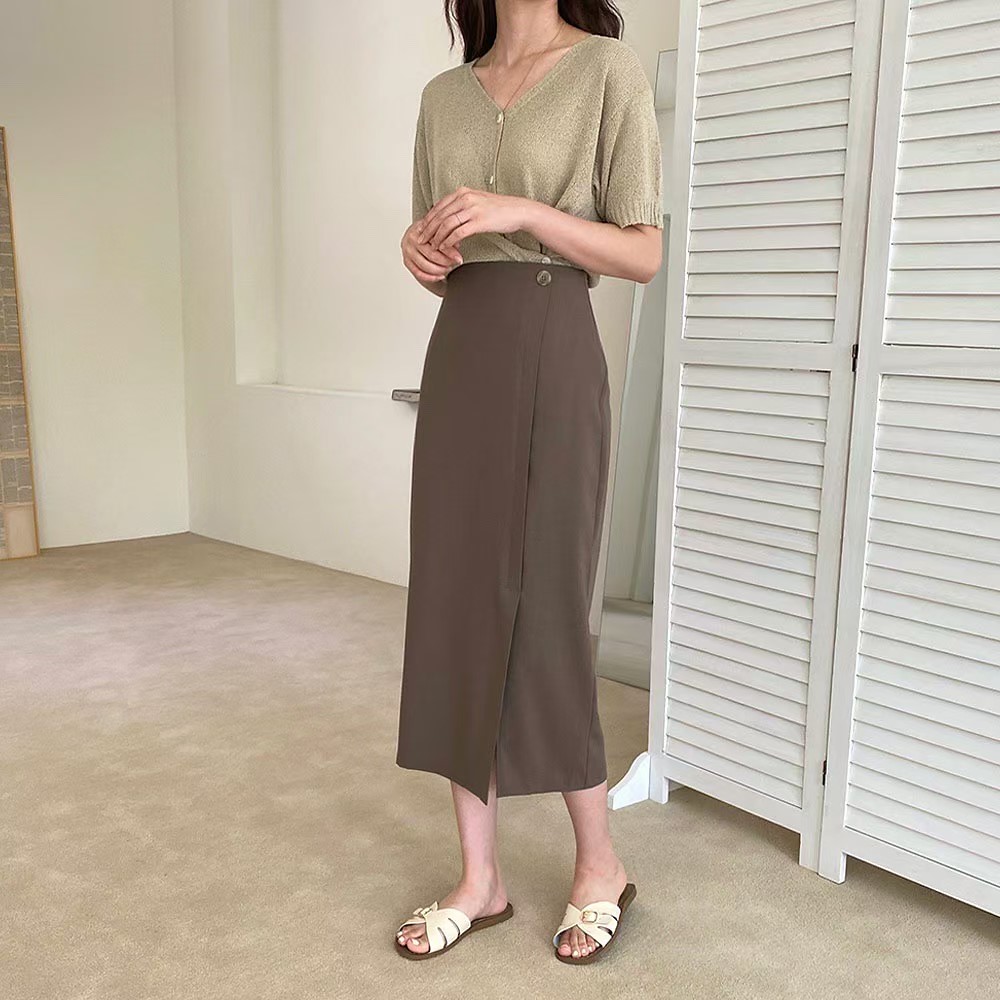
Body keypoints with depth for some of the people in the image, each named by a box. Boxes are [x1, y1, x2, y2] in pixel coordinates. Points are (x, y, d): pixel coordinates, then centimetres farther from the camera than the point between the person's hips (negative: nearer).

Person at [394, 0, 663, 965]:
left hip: (550, 357, -5)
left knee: (540, 612, -3)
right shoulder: (443, 94, 16)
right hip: (456, 356, 6)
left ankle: (600, 864, 18)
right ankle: (479, 876, 15)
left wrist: (524, 212, -16)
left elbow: (645, 253, -4)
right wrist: (421, 250, -3)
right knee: (454, 606, 2)